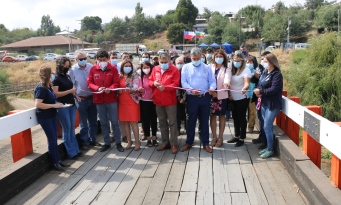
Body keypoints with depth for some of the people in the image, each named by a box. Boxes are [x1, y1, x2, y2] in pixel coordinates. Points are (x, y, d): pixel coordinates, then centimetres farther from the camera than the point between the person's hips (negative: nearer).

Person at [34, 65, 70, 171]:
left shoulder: (48, 86, 7)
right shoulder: (41, 88, -19)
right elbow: (38, 104, -27)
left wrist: (56, 104, 4)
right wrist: (54, 105, -23)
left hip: (52, 115, 8)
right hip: (44, 117, -8)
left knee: (54, 139, 13)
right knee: (52, 140, -1)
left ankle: (58, 160, 22)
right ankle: (55, 163, 11)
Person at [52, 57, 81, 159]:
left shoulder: (68, 76, 12)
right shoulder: (56, 78, -9)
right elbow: (56, 93, -17)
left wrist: (75, 95, 7)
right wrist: (70, 91, -20)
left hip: (71, 105, 7)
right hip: (62, 106, -7)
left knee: (72, 128, 12)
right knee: (66, 129, 0)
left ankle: (76, 150, 18)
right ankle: (72, 152, 6)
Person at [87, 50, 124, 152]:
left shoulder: (113, 69, -1)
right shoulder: (93, 69, 3)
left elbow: (116, 82, -4)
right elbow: (89, 83, 2)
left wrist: (110, 89, -23)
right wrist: (97, 88, -16)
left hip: (111, 100, -2)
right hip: (99, 100, 2)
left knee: (114, 122, 3)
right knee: (103, 123, 10)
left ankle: (118, 143, 15)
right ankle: (107, 143, 21)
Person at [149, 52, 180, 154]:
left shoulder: (174, 70, -6)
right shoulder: (155, 69, 9)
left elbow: (175, 84, -14)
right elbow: (150, 81, 13)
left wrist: (165, 87, -28)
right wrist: (154, 83, -10)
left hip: (170, 101, -5)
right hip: (158, 100, 5)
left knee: (172, 122, 1)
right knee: (162, 122, 13)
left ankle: (174, 144, 8)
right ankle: (165, 142, 24)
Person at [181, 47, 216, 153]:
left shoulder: (207, 67, 10)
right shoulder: (186, 67, 5)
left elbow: (212, 81, 4)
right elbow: (183, 82, -4)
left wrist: (212, 88, -19)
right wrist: (191, 90, -21)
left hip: (205, 97, 1)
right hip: (192, 98, -1)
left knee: (204, 121, 8)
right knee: (191, 121, 7)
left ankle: (205, 143, 17)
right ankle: (189, 142, 20)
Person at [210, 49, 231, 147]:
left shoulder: (227, 69, -1)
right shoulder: (210, 67, 4)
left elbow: (227, 78, -22)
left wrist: (226, 83, -44)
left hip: (222, 95, -1)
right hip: (211, 95, 2)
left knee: (221, 116, 8)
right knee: (213, 115, 8)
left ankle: (220, 138, 19)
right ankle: (214, 137, 21)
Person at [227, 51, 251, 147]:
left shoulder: (246, 70, -12)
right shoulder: (232, 70, 5)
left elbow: (247, 83, -26)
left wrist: (244, 89, -45)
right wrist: (229, 93, 6)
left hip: (242, 98, -6)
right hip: (233, 98, 6)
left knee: (241, 118, 2)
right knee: (235, 117, 15)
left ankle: (242, 138, 12)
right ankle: (236, 136, 29)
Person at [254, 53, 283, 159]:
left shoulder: (277, 74, -14)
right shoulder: (264, 72, 11)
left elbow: (274, 89, -23)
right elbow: (260, 84, 14)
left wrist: (261, 92, -19)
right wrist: (258, 91, -8)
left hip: (272, 105, -8)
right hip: (264, 103, 8)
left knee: (267, 127, -5)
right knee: (267, 126, 15)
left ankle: (270, 150, 8)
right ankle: (268, 147, 26)